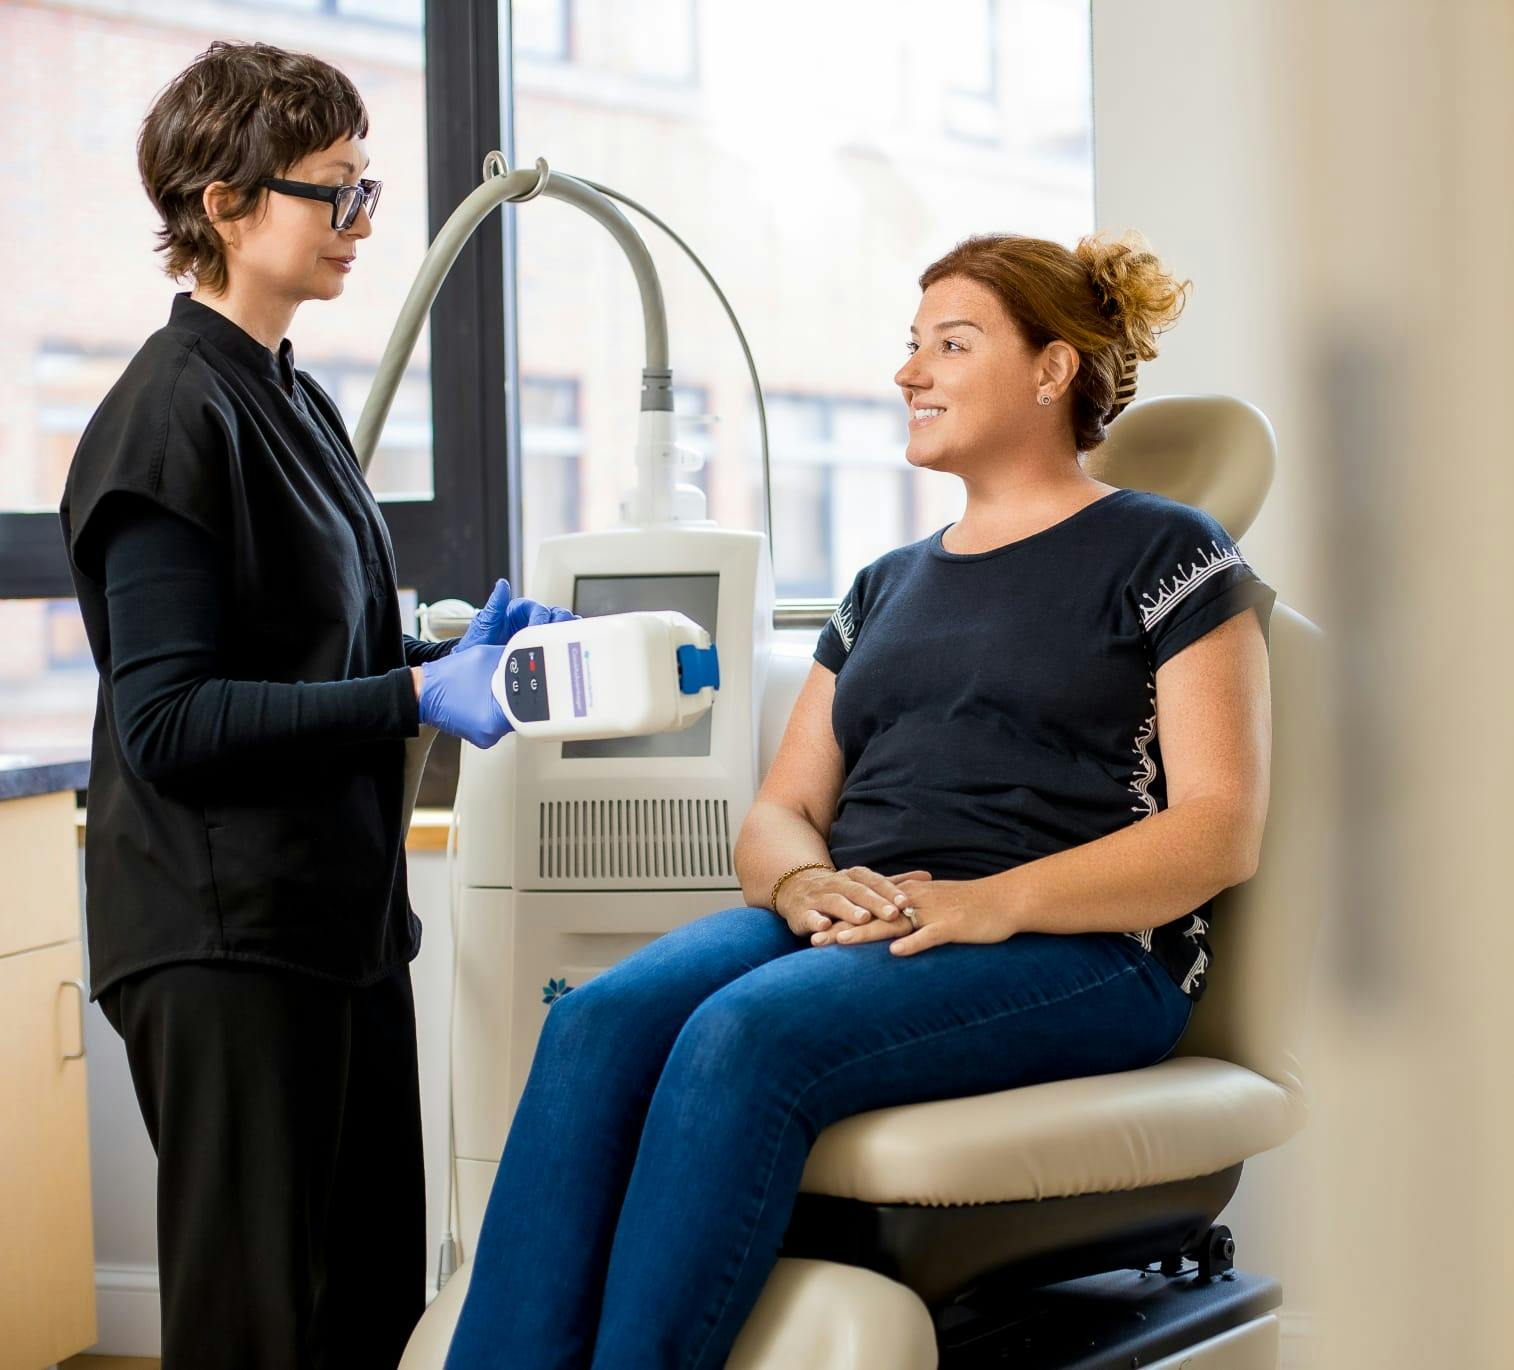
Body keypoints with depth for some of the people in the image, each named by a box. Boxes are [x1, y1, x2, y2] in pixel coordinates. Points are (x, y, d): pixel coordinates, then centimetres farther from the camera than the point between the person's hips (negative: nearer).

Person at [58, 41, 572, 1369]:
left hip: (342, 913, 9)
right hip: (225, 937, -9)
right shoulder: (173, 416, -13)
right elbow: (168, 719, -18)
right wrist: (413, 697, -24)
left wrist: (458, 651, 5)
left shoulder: (294, 403, 16)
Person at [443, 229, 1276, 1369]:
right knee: (598, 1026, -25)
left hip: (1079, 950, -6)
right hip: (848, 925, 6)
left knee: (745, 1034, -34)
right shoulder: (889, 587, 27)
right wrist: (804, 881, -6)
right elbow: (777, 813, 21)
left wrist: (991, 903, -19)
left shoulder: (1165, 557, 7)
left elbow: (1220, 831, -4)